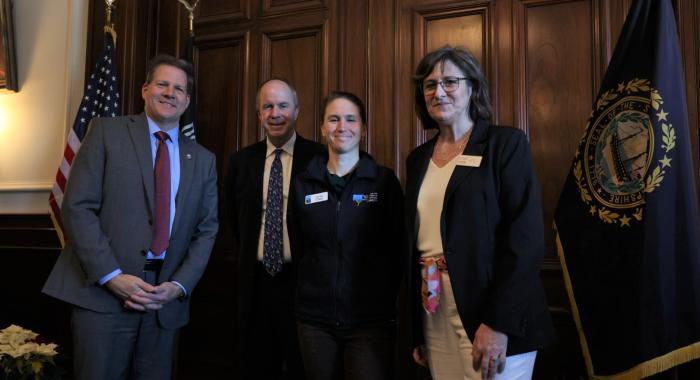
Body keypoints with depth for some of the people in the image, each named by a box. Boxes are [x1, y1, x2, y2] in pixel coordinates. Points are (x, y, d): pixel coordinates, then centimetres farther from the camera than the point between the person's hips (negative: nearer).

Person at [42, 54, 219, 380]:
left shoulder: (203, 160, 11)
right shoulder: (107, 131, 3)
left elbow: (206, 229, 9)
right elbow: (78, 207, -5)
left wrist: (179, 285, -6)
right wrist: (111, 276, -13)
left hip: (166, 301, 3)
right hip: (102, 292, -2)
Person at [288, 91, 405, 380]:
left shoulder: (384, 181, -2)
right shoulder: (303, 184, 4)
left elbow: (399, 249, 0)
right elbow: (298, 246, 11)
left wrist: (384, 299, -2)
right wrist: (313, 291, 5)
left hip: (371, 319, -2)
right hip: (314, 318, 3)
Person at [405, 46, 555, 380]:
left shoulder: (506, 143, -5)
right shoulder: (418, 159, 11)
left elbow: (526, 238, -13)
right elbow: (414, 242, 12)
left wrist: (499, 322, -21)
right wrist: (417, 330, 11)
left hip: (491, 315, -5)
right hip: (433, 316, 5)